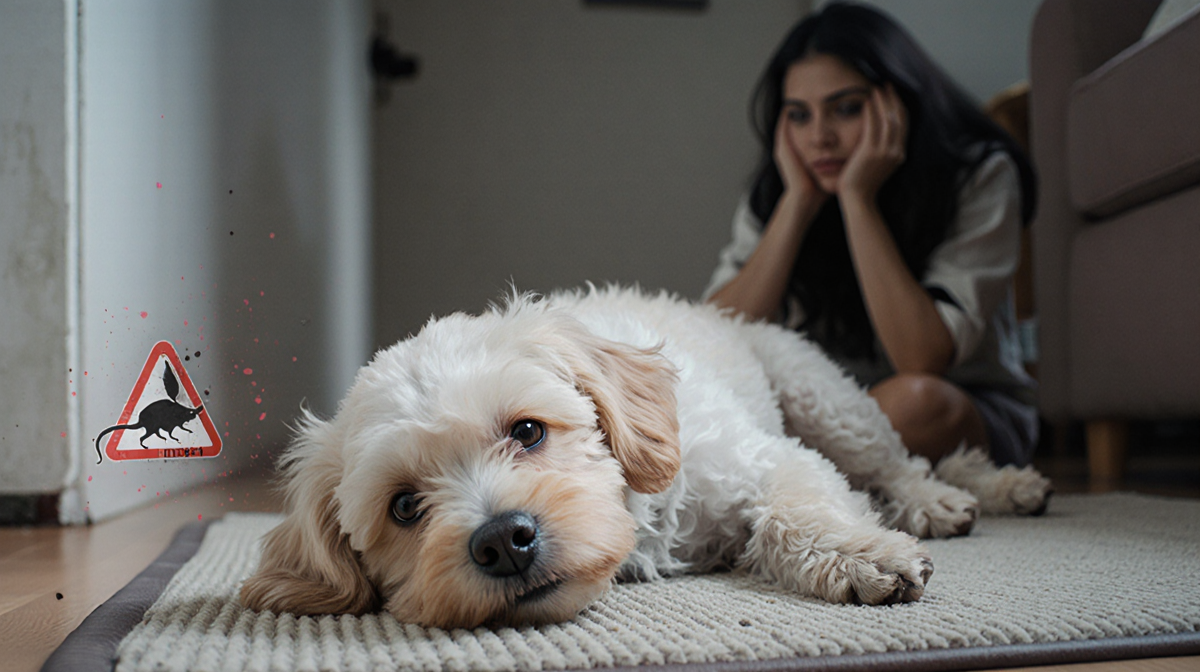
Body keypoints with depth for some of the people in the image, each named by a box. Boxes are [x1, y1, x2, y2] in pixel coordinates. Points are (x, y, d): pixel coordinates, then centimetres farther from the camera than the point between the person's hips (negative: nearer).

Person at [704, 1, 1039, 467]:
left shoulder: (979, 179, -17)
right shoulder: (772, 198, -7)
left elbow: (922, 361, -28)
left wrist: (857, 197, -29)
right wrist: (799, 201, -23)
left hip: (970, 422, -1)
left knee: (914, 399, -37)